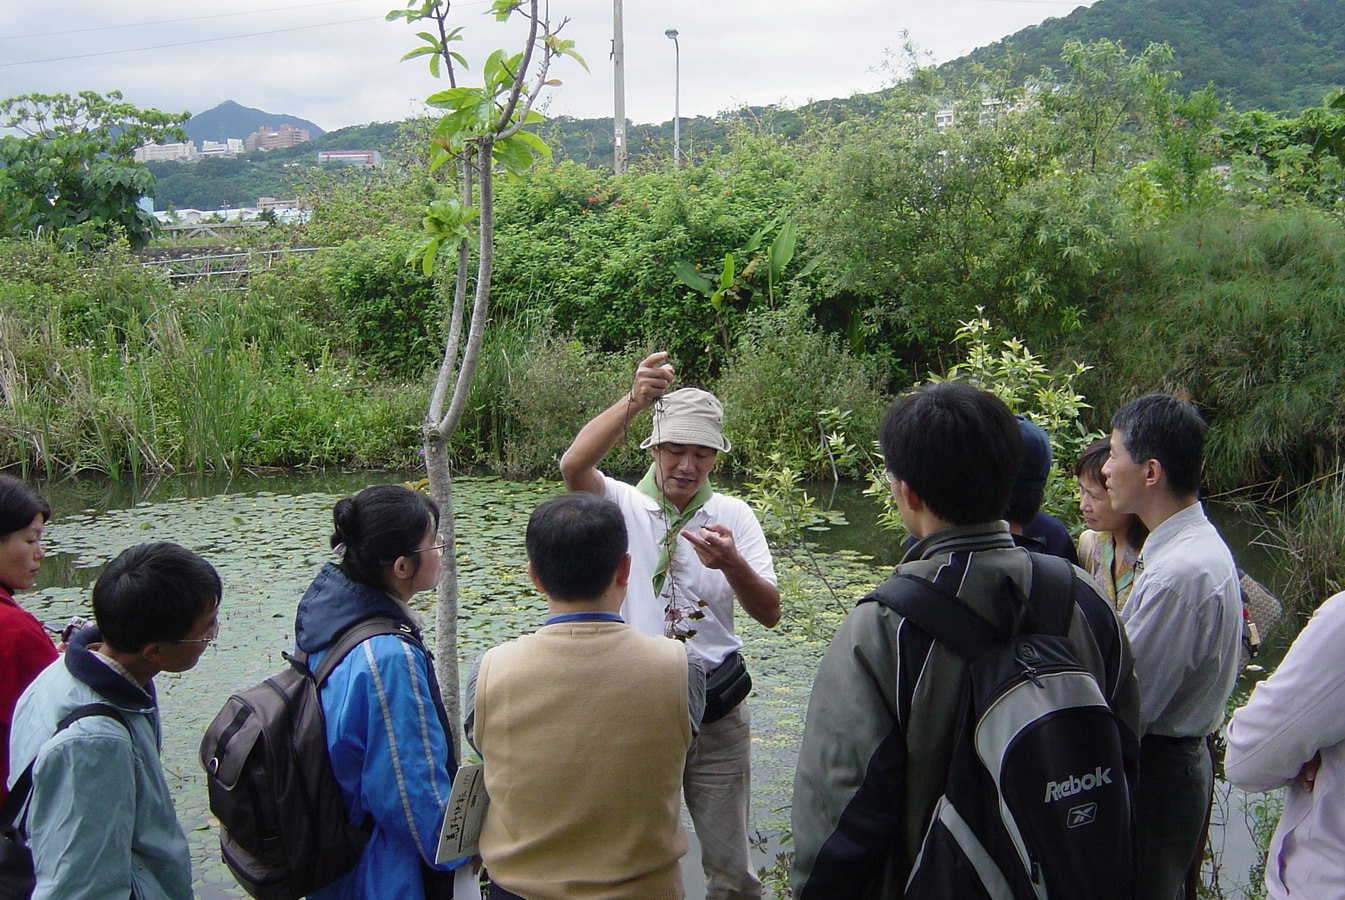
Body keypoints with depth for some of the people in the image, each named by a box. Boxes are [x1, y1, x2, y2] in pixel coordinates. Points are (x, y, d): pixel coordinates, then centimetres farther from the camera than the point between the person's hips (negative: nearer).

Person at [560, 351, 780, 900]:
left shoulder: (734, 516, 1)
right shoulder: (623, 505, -5)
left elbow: (769, 614, -7)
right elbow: (574, 466, -27)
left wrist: (732, 564, -28)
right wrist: (634, 401, -40)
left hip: (716, 711, 1)